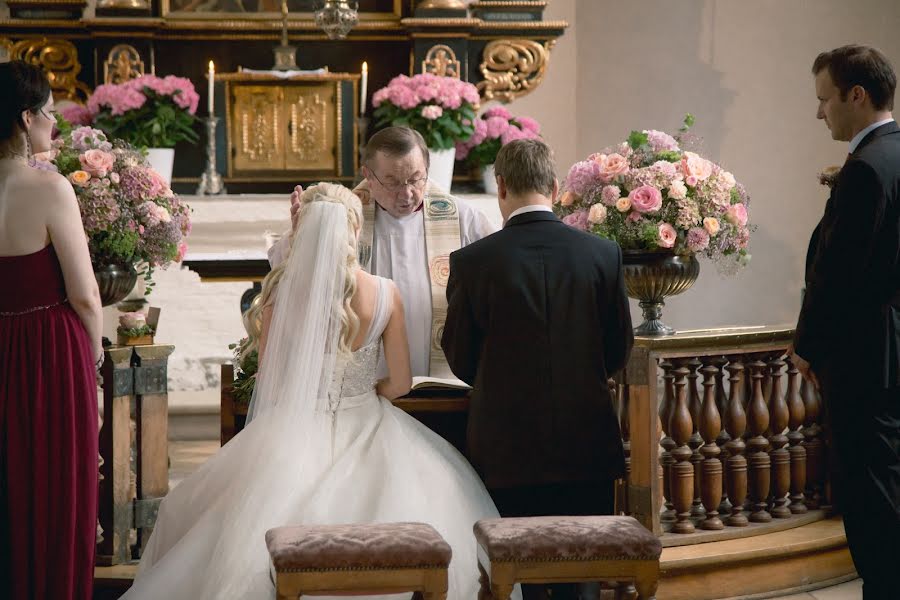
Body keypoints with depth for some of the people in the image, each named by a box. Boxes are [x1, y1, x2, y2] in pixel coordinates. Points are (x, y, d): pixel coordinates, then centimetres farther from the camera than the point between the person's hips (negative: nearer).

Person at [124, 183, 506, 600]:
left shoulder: (281, 291, -9)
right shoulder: (385, 294, -8)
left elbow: (268, 382, -2)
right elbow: (400, 384, -2)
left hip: (297, 435, 0)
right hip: (365, 428, 0)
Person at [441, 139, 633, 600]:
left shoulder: (472, 261, -9)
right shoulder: (603, 254, -4)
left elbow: (460, 360, 1)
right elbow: (618, 349, 6)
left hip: (506, 451, -1)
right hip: (587, 447, 2)